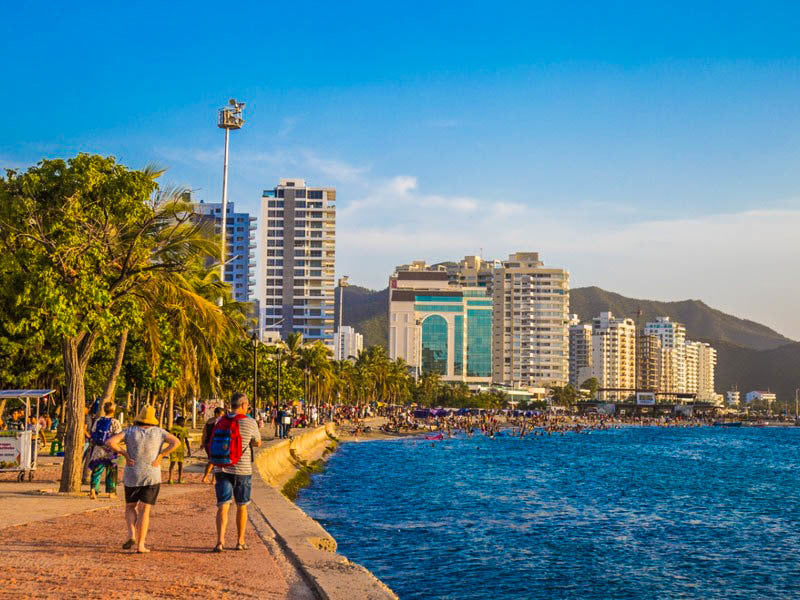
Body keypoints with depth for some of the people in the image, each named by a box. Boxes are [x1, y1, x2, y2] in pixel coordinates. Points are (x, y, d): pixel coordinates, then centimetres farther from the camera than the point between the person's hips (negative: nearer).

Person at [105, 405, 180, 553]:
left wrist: (125, 454, -6)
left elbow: (110, 442, -12)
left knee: (130, 507, 18)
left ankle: (131, 535, -3)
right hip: (152, 477, 0)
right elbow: (176, 442, -9)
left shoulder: (130, 431, -2)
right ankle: (140, 545, -5)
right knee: (144, 510, 2)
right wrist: (160, 456, -7)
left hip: (132, 476, 0)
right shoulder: (158, 432, -1)